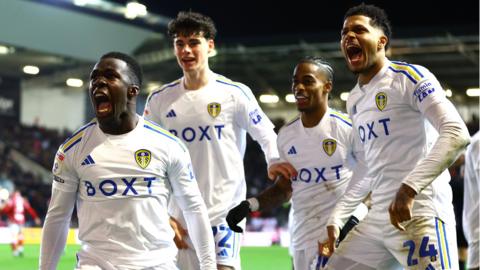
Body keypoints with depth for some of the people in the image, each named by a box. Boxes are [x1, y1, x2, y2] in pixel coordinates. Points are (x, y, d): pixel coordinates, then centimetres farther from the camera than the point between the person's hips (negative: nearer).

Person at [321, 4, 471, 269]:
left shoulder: (410, 78, -6)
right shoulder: (354, 100, 19)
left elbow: (457, 134, -18)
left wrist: (409, 188, -27)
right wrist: (336, 219, 19)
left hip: (420, 216, -8)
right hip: (377, 219, 8)